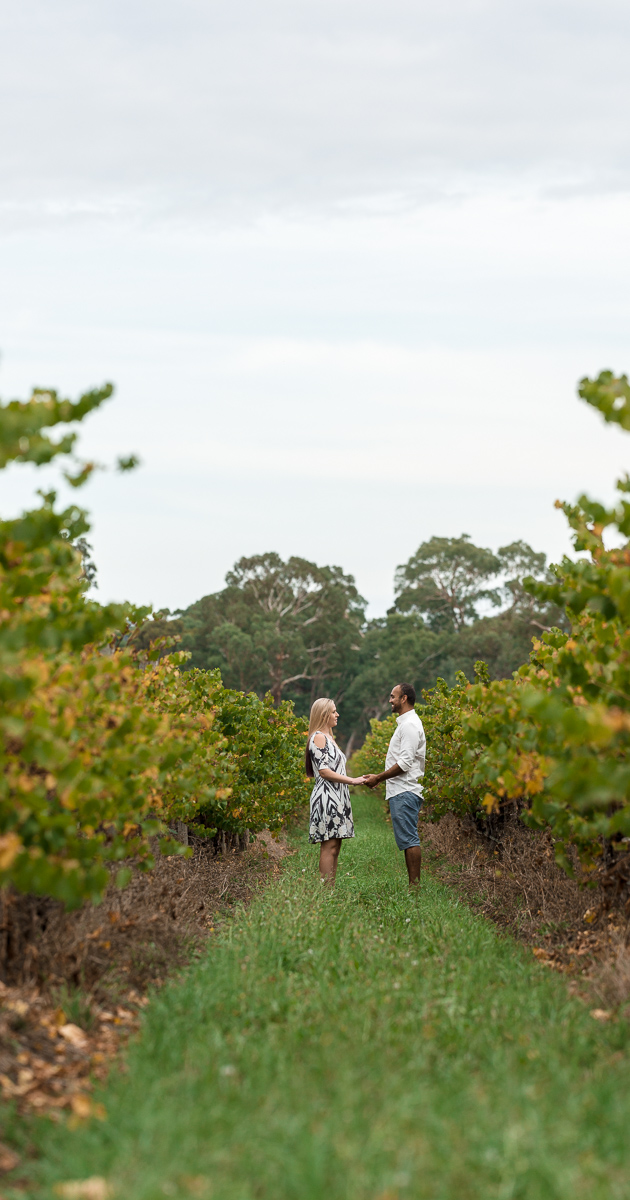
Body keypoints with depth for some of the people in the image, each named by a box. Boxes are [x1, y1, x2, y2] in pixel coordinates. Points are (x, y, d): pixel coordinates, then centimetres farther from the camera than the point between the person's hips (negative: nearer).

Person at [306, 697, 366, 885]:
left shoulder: (328, 737, 22)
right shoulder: (318, 737, -9)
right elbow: (323, 771, -16)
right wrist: (352, 780, -16)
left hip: (336, 798, 10)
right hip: (326, 797, -10)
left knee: (335, 846, 6)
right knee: (329, 846, -12)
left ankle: (331, 889, 5)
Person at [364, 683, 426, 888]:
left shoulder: (410, 725, -13)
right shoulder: (405, 723, 21)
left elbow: (405, 763, -19)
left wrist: (378, 778, -12)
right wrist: (379, 777, 18)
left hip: (405, 792, -11)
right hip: (400, 791, 11)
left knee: (409, 839, -11)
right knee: (407, 840, 9)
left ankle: (414, 885, -13)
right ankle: (413, 886, 9)